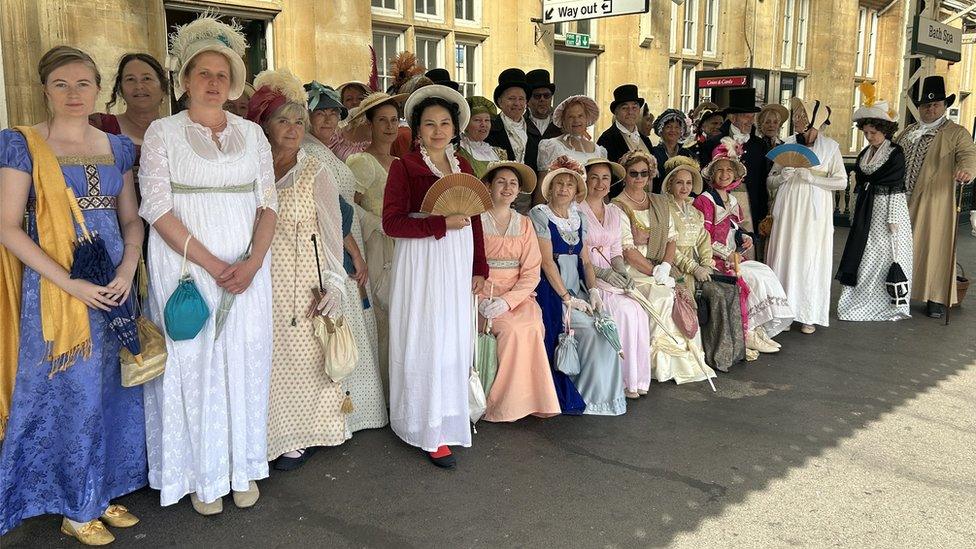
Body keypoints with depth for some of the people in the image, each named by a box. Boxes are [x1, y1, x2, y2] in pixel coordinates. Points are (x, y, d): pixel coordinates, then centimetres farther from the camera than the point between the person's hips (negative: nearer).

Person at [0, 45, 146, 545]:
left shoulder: (117, 146, 9)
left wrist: (128, 268, -7)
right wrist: (70, 283, -18)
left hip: (114, 285, 5)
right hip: (55, 286, -4)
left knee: (114, 389, 11)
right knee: (69, 392, 4)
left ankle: (104, 493, 28)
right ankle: (74, 509, 21)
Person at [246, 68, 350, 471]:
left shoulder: (314, 173, -3)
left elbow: (331, 232, -5)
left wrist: (334, 284, -11)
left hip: (303, 279, -3)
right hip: (261, 281, 3)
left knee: (302, 355, 3)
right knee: (266, 358, 7)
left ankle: (301, 436, 18)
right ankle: (272, 434, 23)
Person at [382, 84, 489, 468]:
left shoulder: (463, 167, 12)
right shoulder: (404, 166, -4)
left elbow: (474, 221, 14)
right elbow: (392, 223, -12)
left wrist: (480, 269, 10)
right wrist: (442, 223, -17)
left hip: (458, 263, 5)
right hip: (420, 262, -5)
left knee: (456, 341, 8)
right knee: (425, 342, -2)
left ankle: (449, 417, 21)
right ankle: (432, 433, 7)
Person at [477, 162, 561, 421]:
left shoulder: (524, 224, 12)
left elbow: (531, 273, 4)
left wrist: (507, 300, -13)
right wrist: (481, 300, -18)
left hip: (517, 295, 3)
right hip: (481, 294, -3)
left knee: (532, 327, -27)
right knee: (512, 329, -29)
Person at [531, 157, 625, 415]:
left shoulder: (578, 218, 16)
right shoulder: (540, 215, -3)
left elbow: (585, 260, 13)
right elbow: (547, 261, -12)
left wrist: (593, 291, -5)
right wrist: (568, 298, -17)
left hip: (576, 287, 6)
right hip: (551, 288, -6)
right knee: (591, 329, -21)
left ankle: (600, 393, -2)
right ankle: (575, 398, -8)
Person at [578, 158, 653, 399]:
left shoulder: (615, 212, 17)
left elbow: (616, 250, 16)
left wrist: (622, 270, -6)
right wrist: (601, 272, -18)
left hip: (611, 275, 6)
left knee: (639, 312, -21)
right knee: (625, 309, -27)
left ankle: (637, 379, -14)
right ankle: (625, 379, -17)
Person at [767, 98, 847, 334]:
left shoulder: (830, 146, 1)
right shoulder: (787, 144, 9)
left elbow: (841, 181, -4)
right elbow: (771, 181, 12)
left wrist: (810, 177, -13)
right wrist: (783, 176, -9)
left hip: (815, 210, -2)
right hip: (788, 208, 3)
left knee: (811, 258, -2)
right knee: (785, 256, -2)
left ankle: (809, 315, 5)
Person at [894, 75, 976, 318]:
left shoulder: (956, 133, 3)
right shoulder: (907, 132, 18)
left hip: (934, 203, -4)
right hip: (901, 200, 5)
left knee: (933, 246, -2)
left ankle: (936, 299, 6)